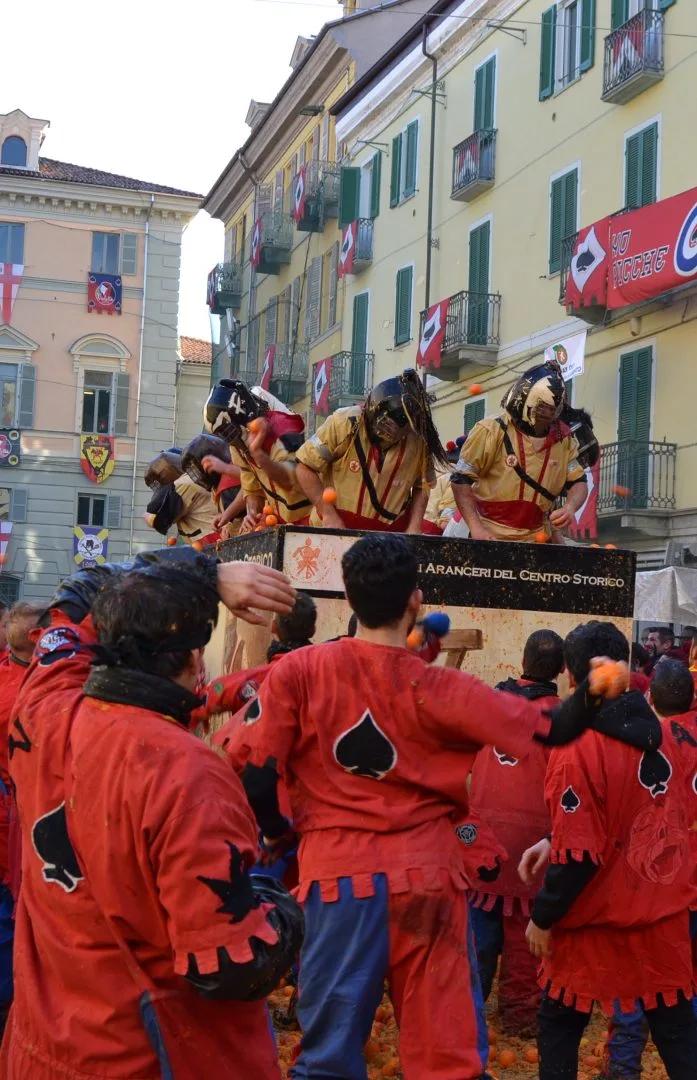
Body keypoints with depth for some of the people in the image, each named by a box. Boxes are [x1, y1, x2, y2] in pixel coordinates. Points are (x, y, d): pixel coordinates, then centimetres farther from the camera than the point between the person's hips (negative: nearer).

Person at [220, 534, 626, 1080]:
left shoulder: (297, 671, -3)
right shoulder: (438, 689, -2)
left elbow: (251, 771, -3)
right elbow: (548, 732, -2)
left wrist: (277, 829, 13)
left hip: (340, 872, 0)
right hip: (427, 875, 0)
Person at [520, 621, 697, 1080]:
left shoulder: (577, 749, -20)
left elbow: (578, 855, -20)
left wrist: (543, 917, -5)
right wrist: (554, 841, 13)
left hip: (596, 920, -5)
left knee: (558, 1026, 14)